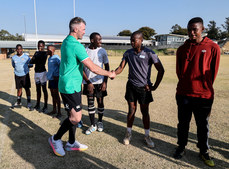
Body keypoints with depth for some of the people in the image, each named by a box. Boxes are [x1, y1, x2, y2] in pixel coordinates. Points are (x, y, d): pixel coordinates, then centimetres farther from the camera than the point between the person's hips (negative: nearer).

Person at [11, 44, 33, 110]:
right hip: (17, 75, 3)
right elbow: (13, 65, 18)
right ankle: (18, 103, 24)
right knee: (19, 88, 11)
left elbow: (31, 65, 2)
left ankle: (29, 103, 8)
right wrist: (17, 68, 4)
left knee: (27, 88, -1)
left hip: (25, 75, -3)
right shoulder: (14, 58, 4)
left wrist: (26, 67, -11)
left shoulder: (26, 57, -4)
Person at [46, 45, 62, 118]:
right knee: (53, 95, 14)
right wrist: (48, 75, 16)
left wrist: (58, 76, -17)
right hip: (50, 78, 9)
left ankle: (59, 112, 3)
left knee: (56, 95, -5)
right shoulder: (49, 58, 15)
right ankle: (54, 110, 25)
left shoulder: (56, 57, -12)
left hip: (55, 79, -9)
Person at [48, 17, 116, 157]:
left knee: (74, 115, 15)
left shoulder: (66, 42, 13)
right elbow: (93, 68, -20)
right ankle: (55, 139, 17)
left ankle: (71, 143, 28)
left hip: (72, 85, 10)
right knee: (76, 117, -3)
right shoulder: (76, 45, -20)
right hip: (70, 87, -10)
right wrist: (109, 74, -6)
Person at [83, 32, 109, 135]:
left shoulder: (102, 51, -1)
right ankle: (92, 125, 18)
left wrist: (105, 82, -6)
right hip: (88, 82, 0)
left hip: (99, 81, 0)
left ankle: (100, 122, 29)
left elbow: (107, 67, 3)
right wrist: (88, 82, -8)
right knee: (90, 103, 6)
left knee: (100, 102, 8)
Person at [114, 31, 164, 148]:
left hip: (144, 87, -2)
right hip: (131, 86, 3)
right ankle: (128, 133, 27)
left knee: (145, 112, 7)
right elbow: (121, 67, -1)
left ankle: (147, 136, 23)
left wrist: (155, 86, -8)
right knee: (131, 110, 10)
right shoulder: (128, 53, 3)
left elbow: (161, 70, -7)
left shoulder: (149, 53, -9)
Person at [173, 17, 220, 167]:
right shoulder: (182, 49, 5)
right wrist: (185, 86, 8)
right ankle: (181, 147, 31)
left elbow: (213, 72, 2)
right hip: (183, 94, 2)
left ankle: (204, 151, 31)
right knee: (183, 123, 13)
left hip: (203, 95, -2)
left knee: (203, 126, 12)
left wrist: (205, 88, 6)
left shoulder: (213, 48, -3)